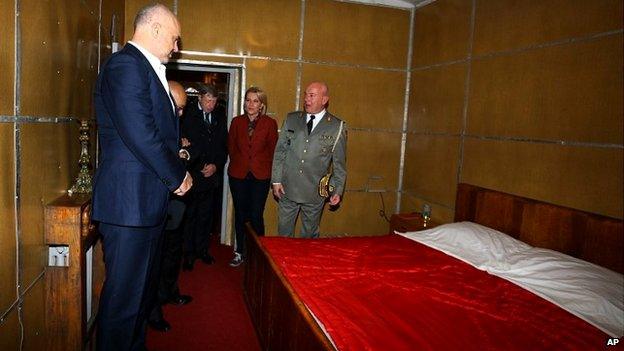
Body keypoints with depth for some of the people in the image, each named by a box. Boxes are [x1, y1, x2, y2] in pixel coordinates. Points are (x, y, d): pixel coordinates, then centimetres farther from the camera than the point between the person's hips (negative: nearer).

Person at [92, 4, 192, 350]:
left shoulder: (147, 69, 17)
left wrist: (176, 168, 3)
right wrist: (178, 176, -10)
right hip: (130, 201, -10)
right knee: (125, 295, 1)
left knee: (143, 289, 20)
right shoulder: (126, 65, -14)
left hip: (149, 200, 10)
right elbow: (140, 135, -22)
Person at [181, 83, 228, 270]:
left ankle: (202, 249, 24)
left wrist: (216, 165, -2)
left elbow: (224, 147, 13)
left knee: (206, 215, 10)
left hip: (212, 175, 4)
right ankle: (188, 253, 14)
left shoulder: (220, 118, 11)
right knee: (189, 215, 3)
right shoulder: (187, 115, -4)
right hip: (191, 174, -4)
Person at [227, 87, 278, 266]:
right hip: (238, 174, 2)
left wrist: (263, 167, 1)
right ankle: (240, 251, 22)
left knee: (256, 215, -4)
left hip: (260, 176, -2)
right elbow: (231, 146, 12)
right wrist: (237, 164, 9)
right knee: (240, 214, 9)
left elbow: (272, 150, 1)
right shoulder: (237, 121, 4)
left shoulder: (270, 123, -3)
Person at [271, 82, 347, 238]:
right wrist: (276, 180, 0)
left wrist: (338, 190, -2)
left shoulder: (337, 127, -3)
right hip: (287, 189, 2)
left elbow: (339, 163, 0)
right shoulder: (291, 119, 4)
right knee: (284, 232, 12)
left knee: (310, 234, 14)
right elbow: (279, 151, 5)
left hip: (315, 192, -2)